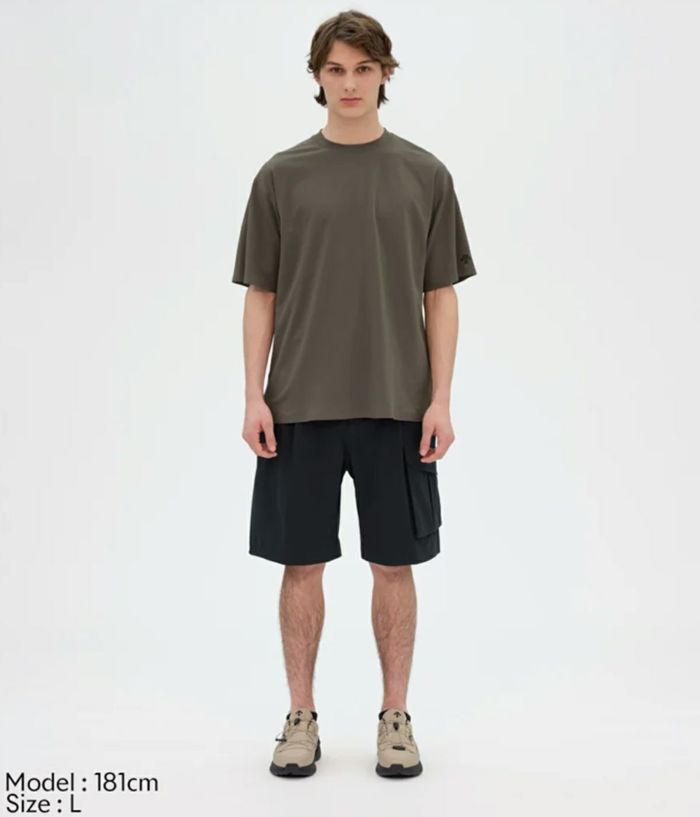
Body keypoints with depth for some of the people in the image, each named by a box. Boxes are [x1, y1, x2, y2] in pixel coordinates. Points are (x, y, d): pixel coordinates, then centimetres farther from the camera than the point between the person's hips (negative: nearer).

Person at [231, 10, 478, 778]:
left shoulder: (424, 174, 4)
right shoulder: (281, 176, 4)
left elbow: (441, 297, 3)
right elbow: (260, 297, 4)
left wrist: (440, 400, -5)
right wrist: (254, 398, -4)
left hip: (397, 408, 0)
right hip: (300, 408, 0)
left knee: (394, 565, 7)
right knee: (301, 564, 7)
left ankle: (395, 716, 22)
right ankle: (301, 717, 22)